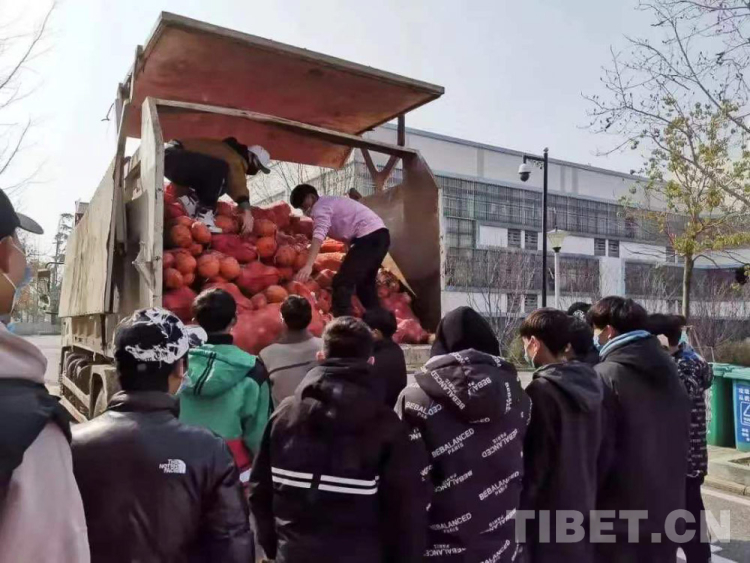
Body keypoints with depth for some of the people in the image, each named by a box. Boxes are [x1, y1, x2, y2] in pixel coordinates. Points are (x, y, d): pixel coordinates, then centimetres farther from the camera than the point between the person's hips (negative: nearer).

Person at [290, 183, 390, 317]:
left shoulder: (320, 206, -5)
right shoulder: (328, 202, 26)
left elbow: (319, 235, -23)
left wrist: (308, 265, -34)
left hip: (369, 237, -11)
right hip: (380, 234, 11)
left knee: (342, 283, -11)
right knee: (365, 283, 24)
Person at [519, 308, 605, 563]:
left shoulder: (541, 391, -20)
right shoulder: (591, 384, 4)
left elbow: (534, 461, -17)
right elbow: (599, 451, 11)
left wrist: (522, 509, -7)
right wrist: (590, 493, 18)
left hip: (549, 512, -7)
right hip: (584, 506, 8)